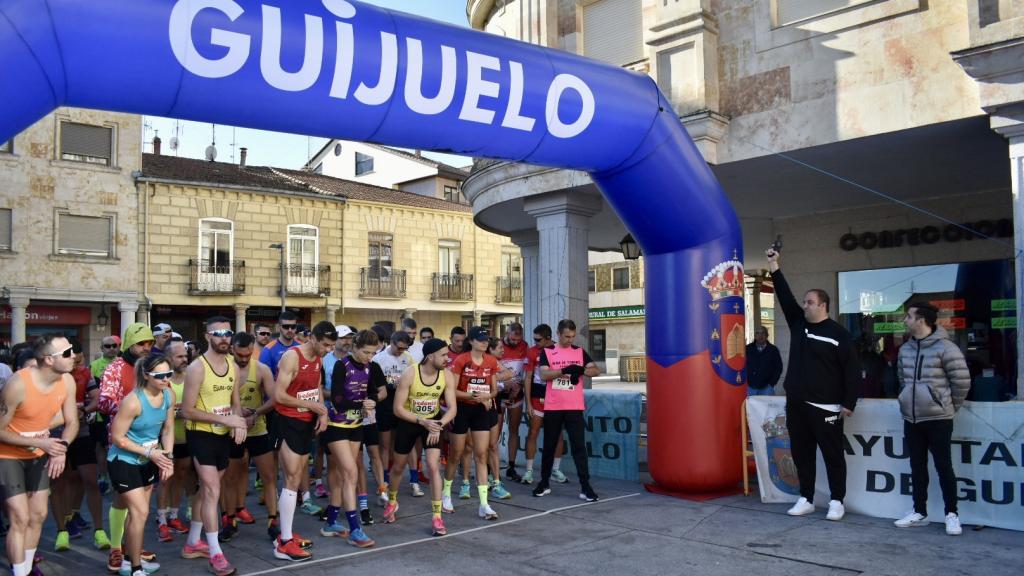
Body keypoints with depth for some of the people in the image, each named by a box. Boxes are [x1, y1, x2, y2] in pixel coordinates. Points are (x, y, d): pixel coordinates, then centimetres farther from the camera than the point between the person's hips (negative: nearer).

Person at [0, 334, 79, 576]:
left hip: (39, 455, 6)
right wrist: (40, 442, -26)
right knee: (20, 518, -10)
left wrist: (62, 447, -22)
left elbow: (71, 422, -3)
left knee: (38, 515, 10)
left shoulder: (67, 381, -13)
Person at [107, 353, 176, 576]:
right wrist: (150, 452, -23)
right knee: (140, 512, -11)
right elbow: (117, 437, -22)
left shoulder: (169, 395, -8)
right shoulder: (133, 401, -28)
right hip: (124, 461, -7)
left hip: (147, 461, 7)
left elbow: (168, 429, 3)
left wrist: (167, 456, -9)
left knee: (137, 512, 16)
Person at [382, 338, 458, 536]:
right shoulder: (409, 374, -25)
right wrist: (422, 421, -31)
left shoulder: (447, 375, -17)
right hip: (408, 422, -1)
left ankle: (436, 516, -6)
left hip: (433, 422, 1)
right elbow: (398, 408, -22)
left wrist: (439, 425, -31)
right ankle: (392, 501, 44)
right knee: (398, 467, 16)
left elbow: (452, 408, -15)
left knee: (433, 467, -14)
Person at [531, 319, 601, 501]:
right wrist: (564, 370, -23)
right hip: (552, 407, 0)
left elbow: (596, 370, 1)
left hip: (574, 408, 1)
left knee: (579, 446, -3)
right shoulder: (547, 352, 2)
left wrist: (582, 370, -19)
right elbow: (543, 375, -11)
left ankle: (585, 487, -1)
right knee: (549, 446, 10)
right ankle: (544, 483, 23)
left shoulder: (580, 352, 8)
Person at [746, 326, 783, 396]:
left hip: (766, 388, -1)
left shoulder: (773, 350, 3)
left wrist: (772, 383, -2)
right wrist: (745, 382, 0)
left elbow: (778, 368, 6)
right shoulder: (748, 349, 5)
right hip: (750, 387, 1)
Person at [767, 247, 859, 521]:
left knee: (833, 454, 2)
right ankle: (806, 499, 19)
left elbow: (852, 370, -7)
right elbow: (785, 297, 2)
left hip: (825, 407, -6)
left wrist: (849, 403, -11)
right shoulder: (798, 323, 9)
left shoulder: (839, 334, -6)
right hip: (796, 404, 6)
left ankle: (837, 501, 13)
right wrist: (774, 268, -5)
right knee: (801, 453, 10)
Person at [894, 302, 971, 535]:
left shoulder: (945, 348, -13)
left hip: (938, 420, -6)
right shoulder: (905, 349, 7)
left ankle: (952, 514, 12)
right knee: (917, 467, 12)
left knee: (944, 467, 1)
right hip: (911, 419, 6)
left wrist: (947, 407, 1)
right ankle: (919, 512, 22)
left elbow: (962, 382, -9)